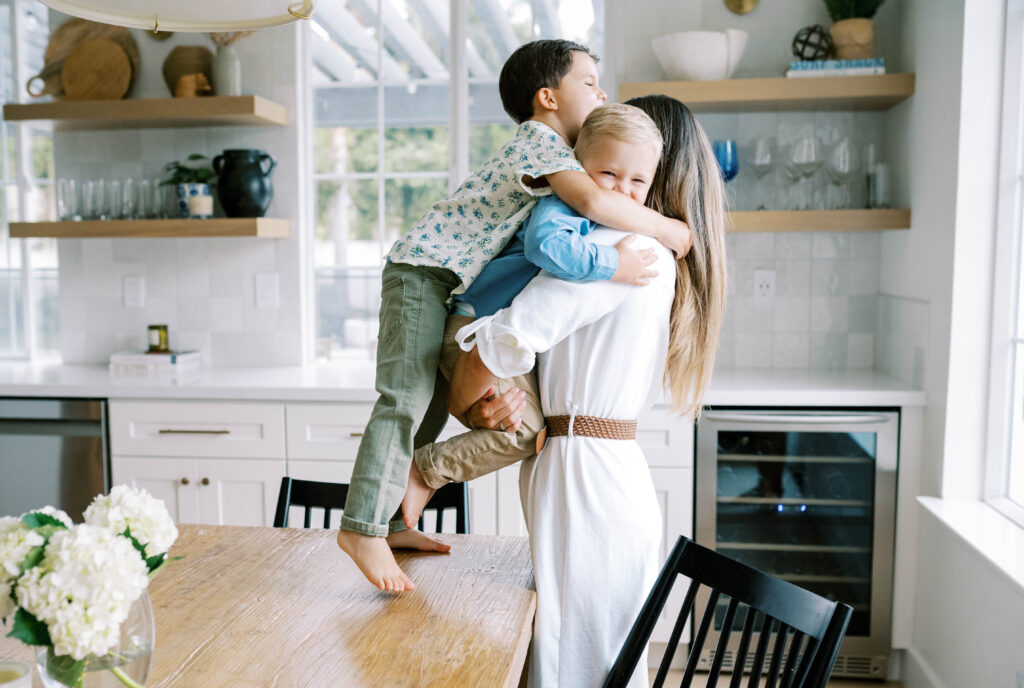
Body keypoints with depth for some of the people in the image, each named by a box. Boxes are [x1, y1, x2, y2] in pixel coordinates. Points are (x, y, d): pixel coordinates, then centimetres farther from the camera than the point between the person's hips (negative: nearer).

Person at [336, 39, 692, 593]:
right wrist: (668, 230, -20)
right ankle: (363, 527, -9)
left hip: (451, 281, 10)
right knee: (407, 396, -14)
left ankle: (392, 520, 16)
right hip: (423, 267, -10)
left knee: (433, 401, 9)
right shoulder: (538, 141, -14)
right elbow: (594, 202, -31)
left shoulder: (552, 151, 17)